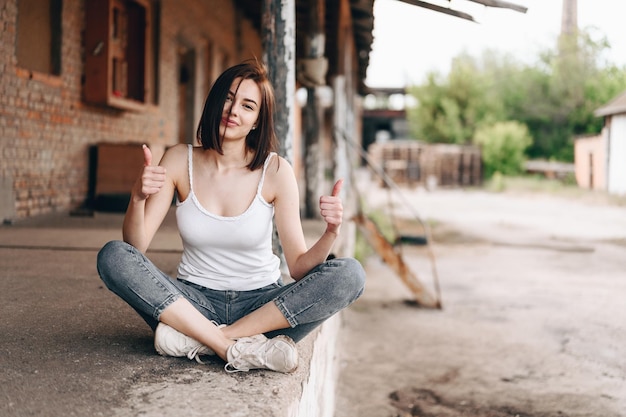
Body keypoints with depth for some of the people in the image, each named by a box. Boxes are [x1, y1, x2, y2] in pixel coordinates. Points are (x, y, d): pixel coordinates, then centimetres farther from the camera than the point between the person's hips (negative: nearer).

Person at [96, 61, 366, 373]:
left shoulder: (275, 171, -7)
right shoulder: (180, 160, -3)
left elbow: (299, 267, -8)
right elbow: (136, 248, -8)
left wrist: (330, 234, -28)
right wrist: (137, 199, -26)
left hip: (261, 304, 0)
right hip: (194, 301, 1)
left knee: (350, 274, -25)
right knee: (112, 256, -23)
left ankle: (198, 339, -26)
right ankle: (237, 350, -28)